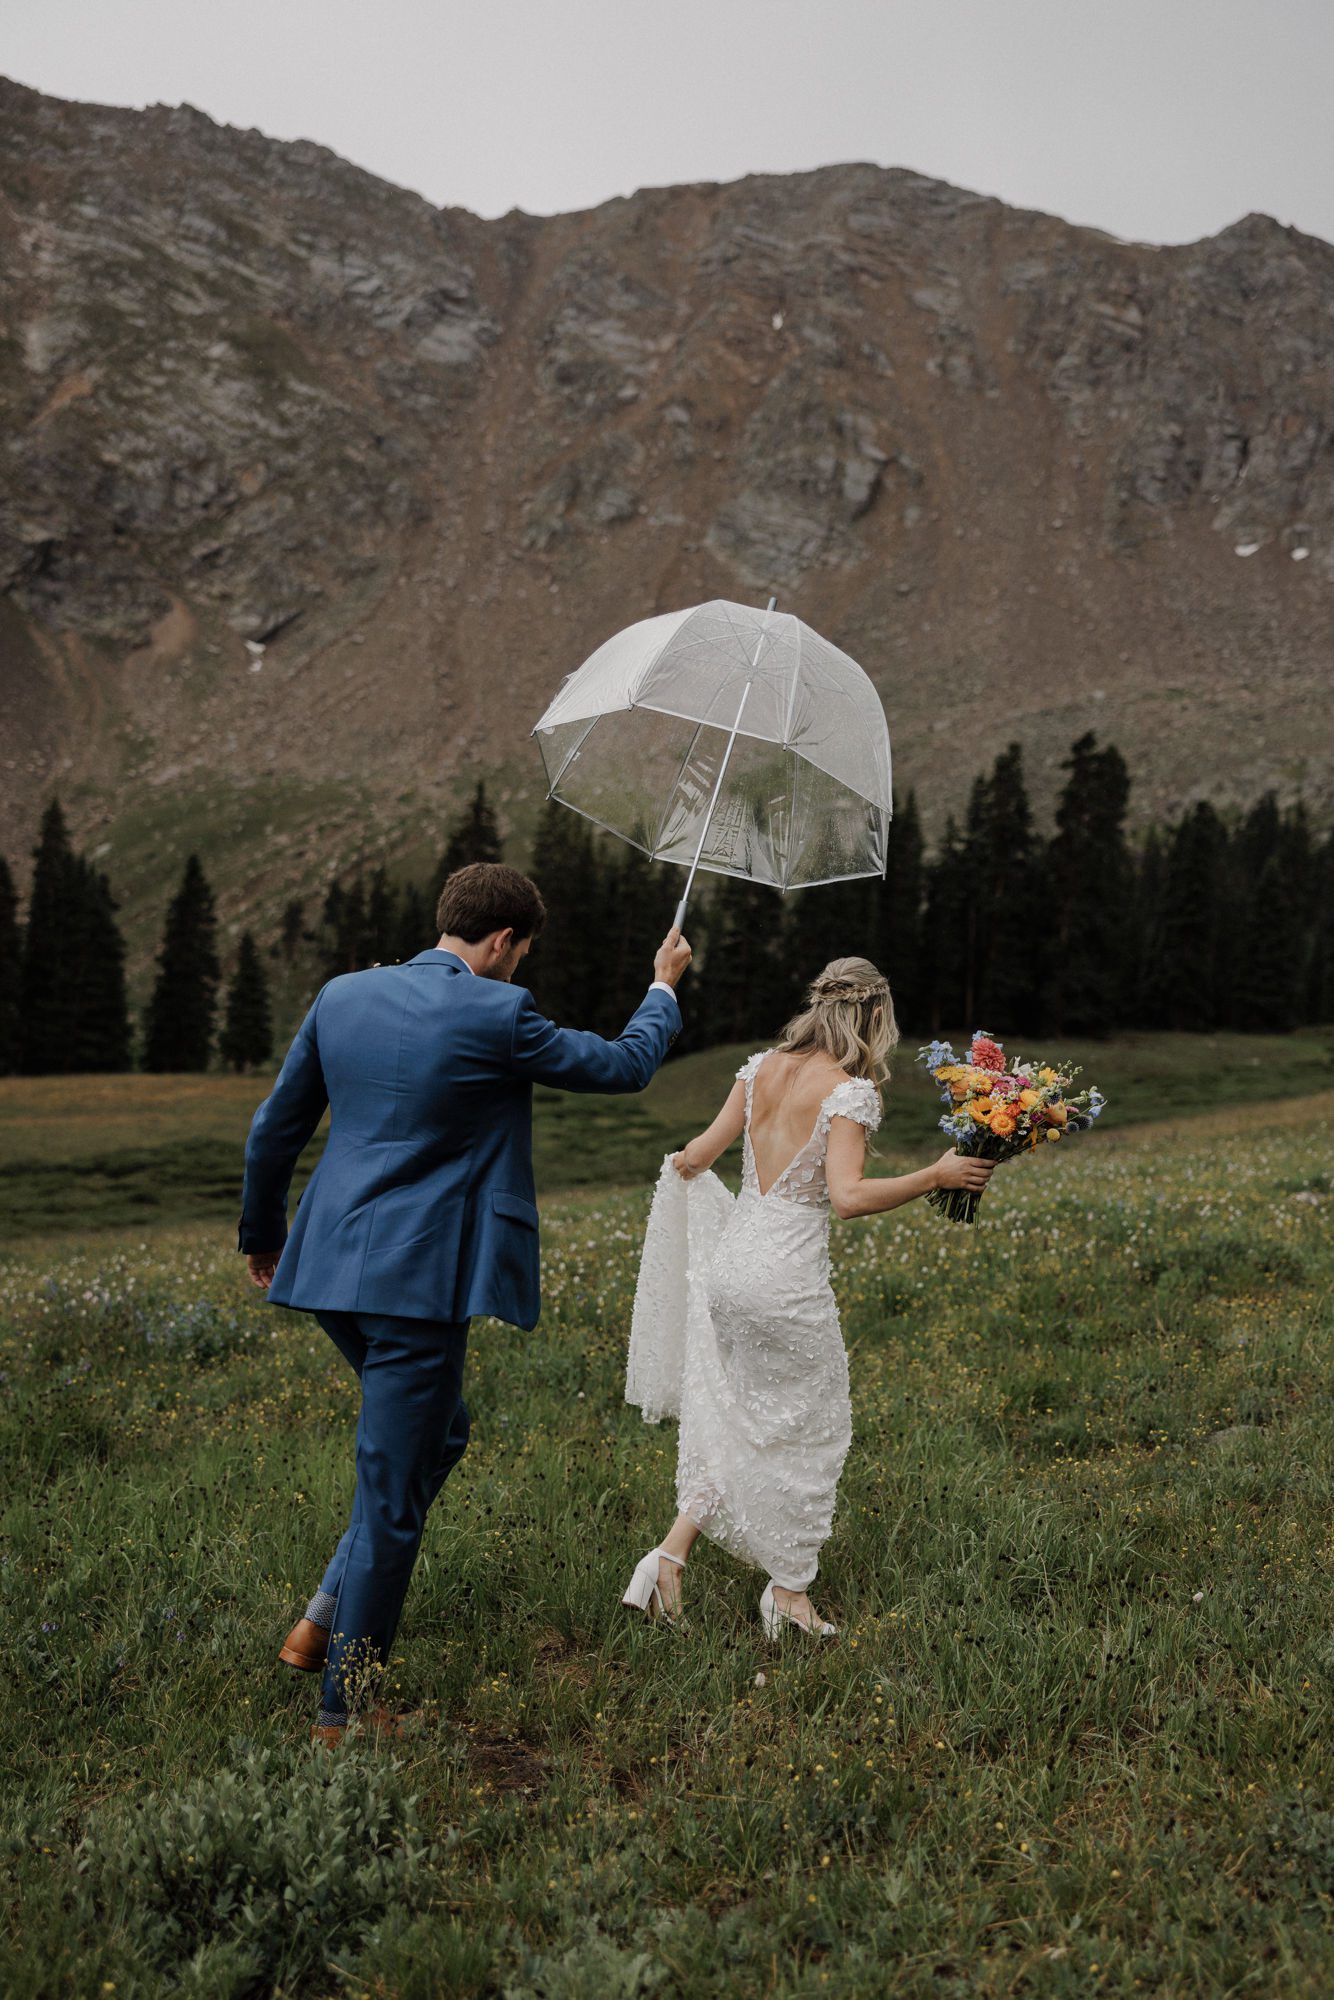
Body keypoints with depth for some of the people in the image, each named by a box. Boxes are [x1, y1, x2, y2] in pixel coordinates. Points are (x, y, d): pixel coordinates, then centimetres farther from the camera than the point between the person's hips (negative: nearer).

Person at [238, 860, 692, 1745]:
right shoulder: (495, 1015, -12)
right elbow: (624, 1065, 2)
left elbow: (275, 1128, 13)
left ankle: (323, 1622, 26)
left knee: (439, 1434, 26)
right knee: (393, 1491, 5)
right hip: (419, 1280, -8)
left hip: (333, 1268, 8)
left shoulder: (344, 995, 5)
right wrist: (665, 988, 21)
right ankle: (346, 1706, 17)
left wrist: (263, 1235, 27)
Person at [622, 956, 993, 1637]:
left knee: (736, 1417, 20)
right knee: (806, 1428, 12)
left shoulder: (763, 1066, 6)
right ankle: (789, 1591, 23)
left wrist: (678, 1163, 31)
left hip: (728, 1259, 6)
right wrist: (937, 1176, -14)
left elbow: (701, 1151, 8)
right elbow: (848, 1195, -23)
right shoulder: (850, 1091, -12)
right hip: (786, 1275, -6)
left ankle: (671, 1551, 12)